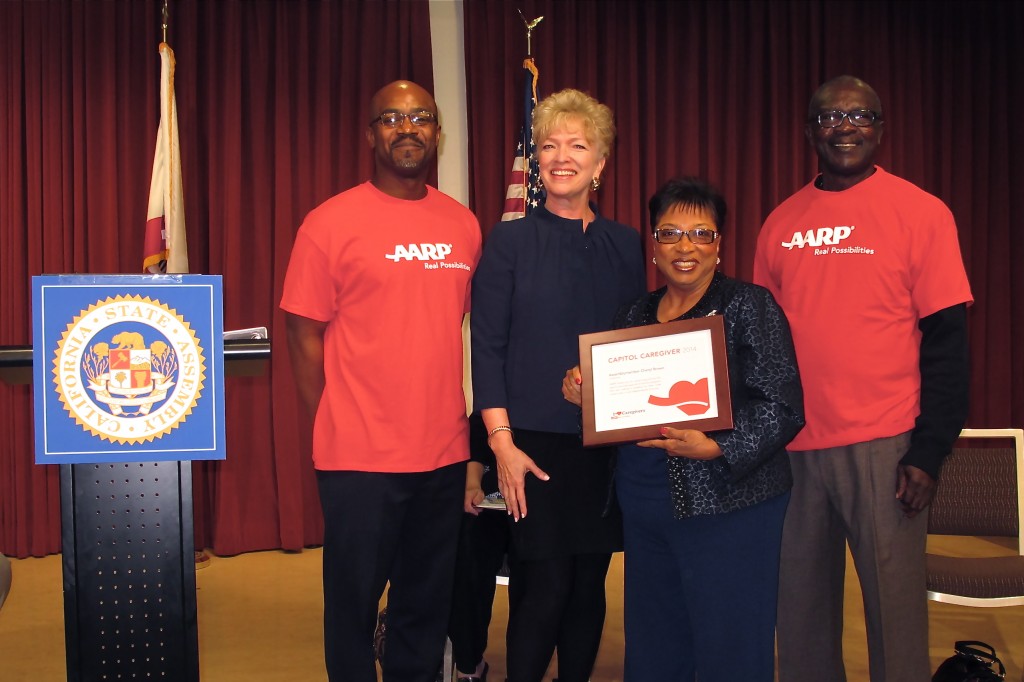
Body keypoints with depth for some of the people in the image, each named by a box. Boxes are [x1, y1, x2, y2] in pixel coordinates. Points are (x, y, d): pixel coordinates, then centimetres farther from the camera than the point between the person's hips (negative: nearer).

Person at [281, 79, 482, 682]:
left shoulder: (464, 225, 7)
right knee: (354, 603, 9)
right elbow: (304, 333, -4)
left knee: (428, 607, 15)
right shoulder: (331, 223, -6)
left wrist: (468, 424, 8)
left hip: (445, 453, 4)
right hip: (359, 457, -4)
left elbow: (469, 328, 12)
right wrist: (337, 431, -3)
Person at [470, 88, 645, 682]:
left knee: (589, 584, 8)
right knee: (545, 587, -4)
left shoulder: (624, 244, 8)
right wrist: (503, 442, -10)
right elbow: (487, 347, -4)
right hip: (534, 440, -3)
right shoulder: (510, 241, -1)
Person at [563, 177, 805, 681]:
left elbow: (782, 407, -13)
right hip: (645, 508, 6)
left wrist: (716, 448, -24)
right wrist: (585, 394, -2)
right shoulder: (636, 316, 12)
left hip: (728, 509, -5)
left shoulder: (749, 306, -5)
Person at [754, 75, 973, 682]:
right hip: (793, 446, 4)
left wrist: (930, 450, -10)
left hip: (884, 446, -3)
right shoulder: (782, 223, 9)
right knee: (802, 608, 12)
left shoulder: (920, 212, -2)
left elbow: (947, 341, -4)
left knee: (895, 603, 4)